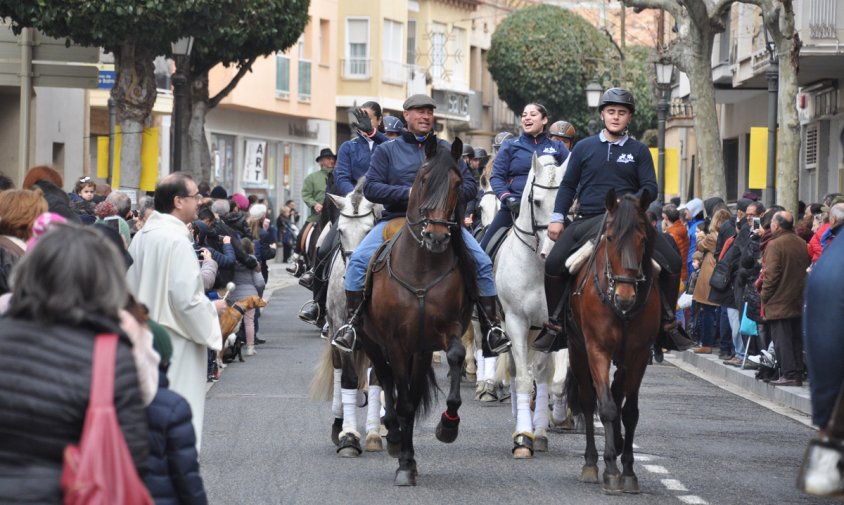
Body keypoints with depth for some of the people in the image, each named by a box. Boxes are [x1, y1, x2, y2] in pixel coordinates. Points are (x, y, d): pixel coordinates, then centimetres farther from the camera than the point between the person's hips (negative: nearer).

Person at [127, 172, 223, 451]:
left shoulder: (141, 237, 8)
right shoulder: (177, 240, -17)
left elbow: (130, 290, 15)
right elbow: (187, 298, -20)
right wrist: (212, 310, -4)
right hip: (175, 345, -9)